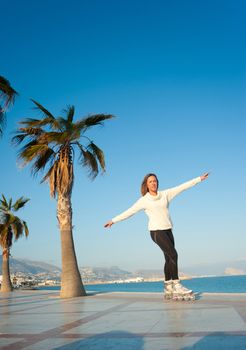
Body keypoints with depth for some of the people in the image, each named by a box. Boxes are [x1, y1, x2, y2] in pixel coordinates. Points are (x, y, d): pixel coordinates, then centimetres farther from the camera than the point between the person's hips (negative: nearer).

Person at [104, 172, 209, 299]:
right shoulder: (144, 200, -1)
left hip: (168, 230, 5)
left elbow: (182, 187, 8)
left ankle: (168, 288, 15)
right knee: (173, 254, -16)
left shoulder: (165, 194, 7)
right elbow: (129, 212, 1)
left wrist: (199, 179, 7)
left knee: (169, 258, 5)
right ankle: (176, 285, -10)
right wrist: (113, 220, 1)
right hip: (156, 231, -5)